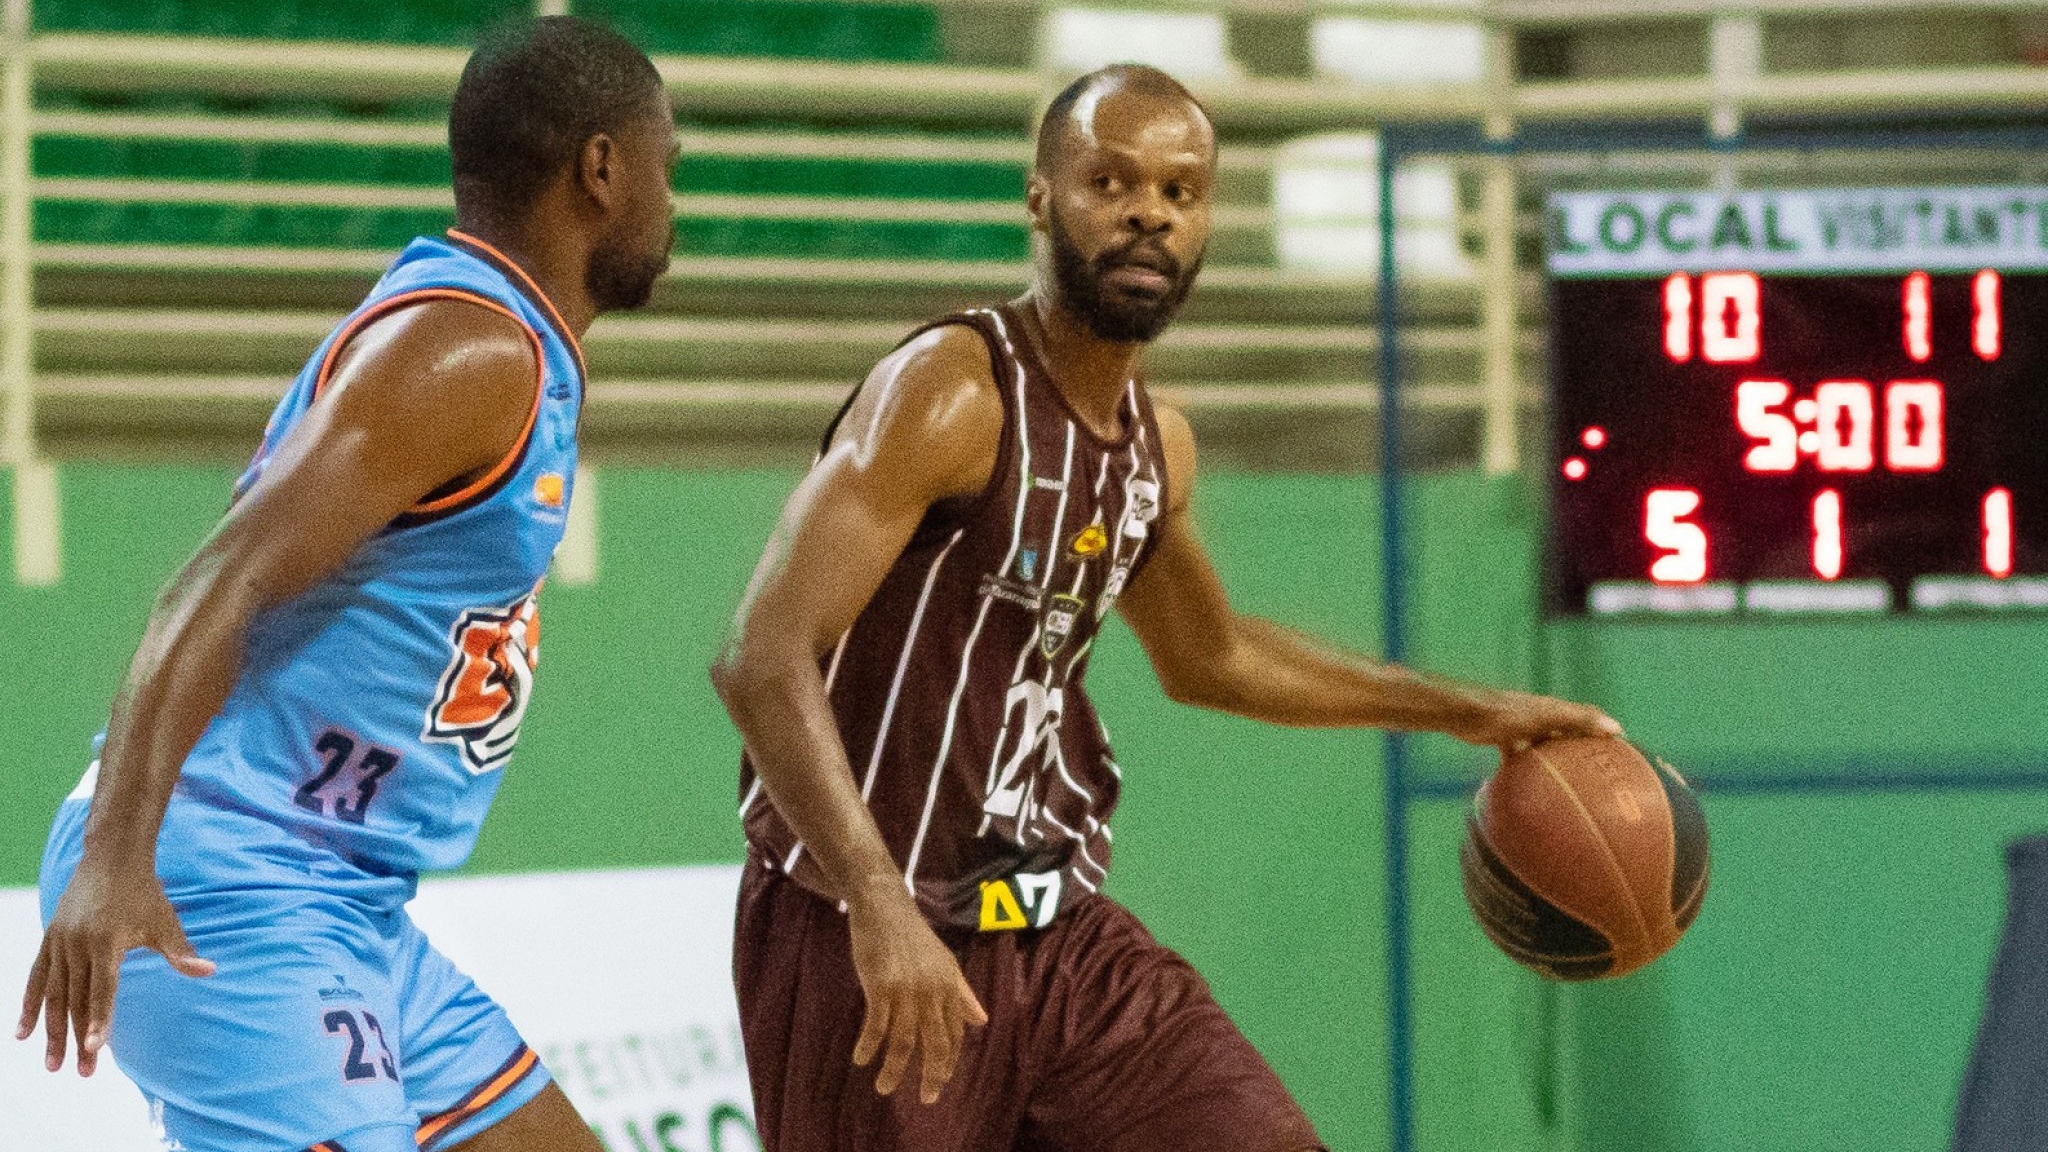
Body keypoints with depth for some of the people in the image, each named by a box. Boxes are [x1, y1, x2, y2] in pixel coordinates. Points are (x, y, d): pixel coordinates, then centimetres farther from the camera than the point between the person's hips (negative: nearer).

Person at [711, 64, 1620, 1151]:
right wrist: (883, 911, -38)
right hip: (870, 941, -7)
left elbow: (1207, 658, 30)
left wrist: (1466, 713, 26)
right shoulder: (950, 391, -17)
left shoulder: (1158, 446, 8)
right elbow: (763, 660, -27)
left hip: (1061, 931, 7)